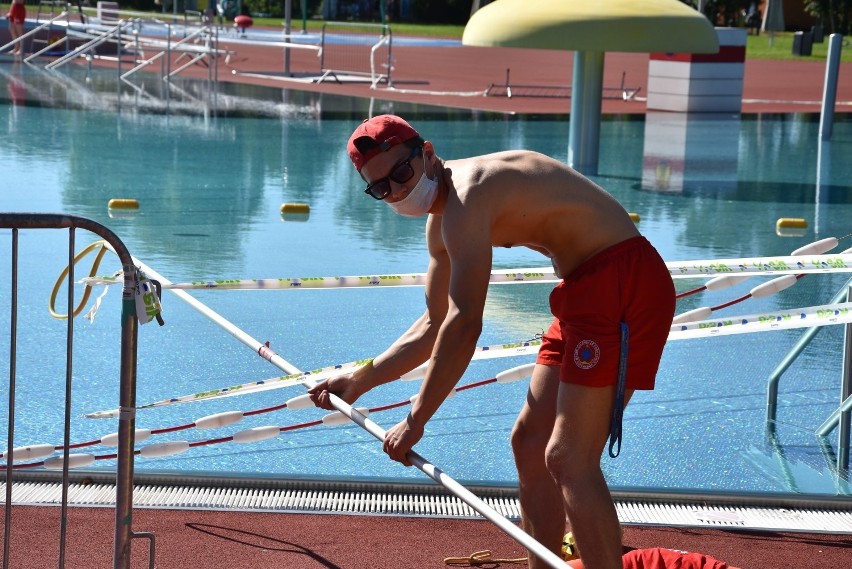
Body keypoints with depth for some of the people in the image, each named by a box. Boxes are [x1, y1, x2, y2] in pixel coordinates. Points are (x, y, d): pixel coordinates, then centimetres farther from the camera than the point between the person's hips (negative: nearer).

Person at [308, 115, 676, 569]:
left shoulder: (466, 195, -18)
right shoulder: (440, 221, 14)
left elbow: (464, 325, -24)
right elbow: (436, 326, 26)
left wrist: (416, 420, -20)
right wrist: (360, 382, 23)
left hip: (623, 282, -11)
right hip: (585, 289, 11)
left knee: (569, 460, -13)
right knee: (529, 442, 14)